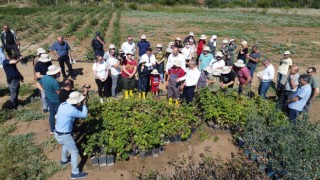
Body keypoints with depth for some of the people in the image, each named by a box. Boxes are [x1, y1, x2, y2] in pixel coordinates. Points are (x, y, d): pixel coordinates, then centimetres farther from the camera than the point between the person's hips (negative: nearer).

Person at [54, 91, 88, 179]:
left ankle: (64, 160, 59)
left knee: (66, 144, 36)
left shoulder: (63, 104, -5)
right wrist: (84, 104, -5)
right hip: (64, 135, -9)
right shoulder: (72, 110, -30)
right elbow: (84, 115, -16)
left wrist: (82, 105, -1)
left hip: (58, 132, 9)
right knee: (74, 152, 8)